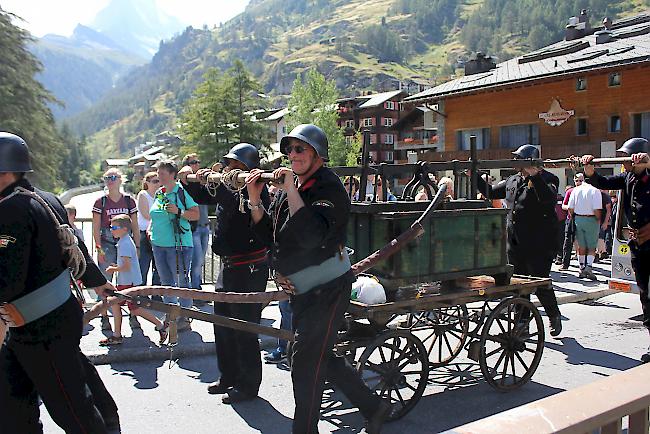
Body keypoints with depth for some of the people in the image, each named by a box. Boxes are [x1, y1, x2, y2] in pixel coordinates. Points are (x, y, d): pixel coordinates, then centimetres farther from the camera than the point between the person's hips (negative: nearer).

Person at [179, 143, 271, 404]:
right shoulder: (229, 187, 12)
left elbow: (237, 206, -35)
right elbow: (203, 198, 26)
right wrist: (187, 181, 9)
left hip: (249, 269, -10)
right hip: (229, 266, 10)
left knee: (244, 329, -1)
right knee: (223, 324, 19)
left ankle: (248, 385, 14)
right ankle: (229, 377, 34)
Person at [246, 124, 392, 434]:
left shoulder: (329, 188, -17)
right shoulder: (290, 188, 9)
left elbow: (311, 234, -32)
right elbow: (268, 233, 11)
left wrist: (291, 190, -28)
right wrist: (255, 200, -3)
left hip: (327, 288, -9)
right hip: (302, 290, 9)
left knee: (306, 361, -3)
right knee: (320, 357, 17)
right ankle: (373, 407, 32)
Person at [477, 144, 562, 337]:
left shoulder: (547, 179, -5)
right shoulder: (512, 180, 14)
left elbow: (549, 198, -25)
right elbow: (490, 192, 23)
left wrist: (534, 176, -30)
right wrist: (475, 176, 13)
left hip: (538, 245, -6)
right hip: (515, 244, 7)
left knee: (540, 283, -2)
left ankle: (554, 316, 24)